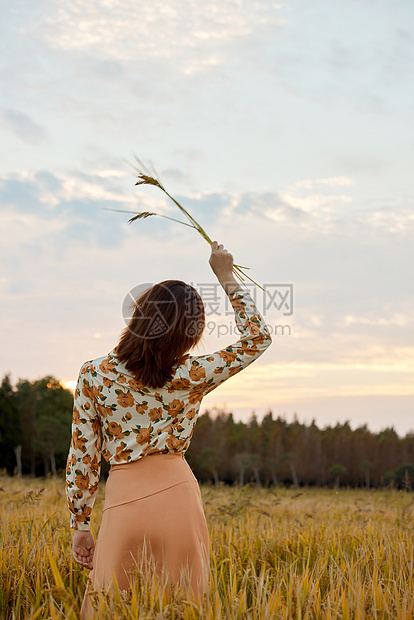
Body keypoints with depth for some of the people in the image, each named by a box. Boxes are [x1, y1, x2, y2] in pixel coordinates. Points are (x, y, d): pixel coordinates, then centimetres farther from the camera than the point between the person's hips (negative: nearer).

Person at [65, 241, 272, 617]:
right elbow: (258, 338, 7)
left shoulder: (94, 374, -2)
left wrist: (80, 526, 9)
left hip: (123, 502, 0)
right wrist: (226, 277, 10)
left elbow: (82, 456, 1)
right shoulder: (190, 378, -4)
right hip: (177, 498, 0)